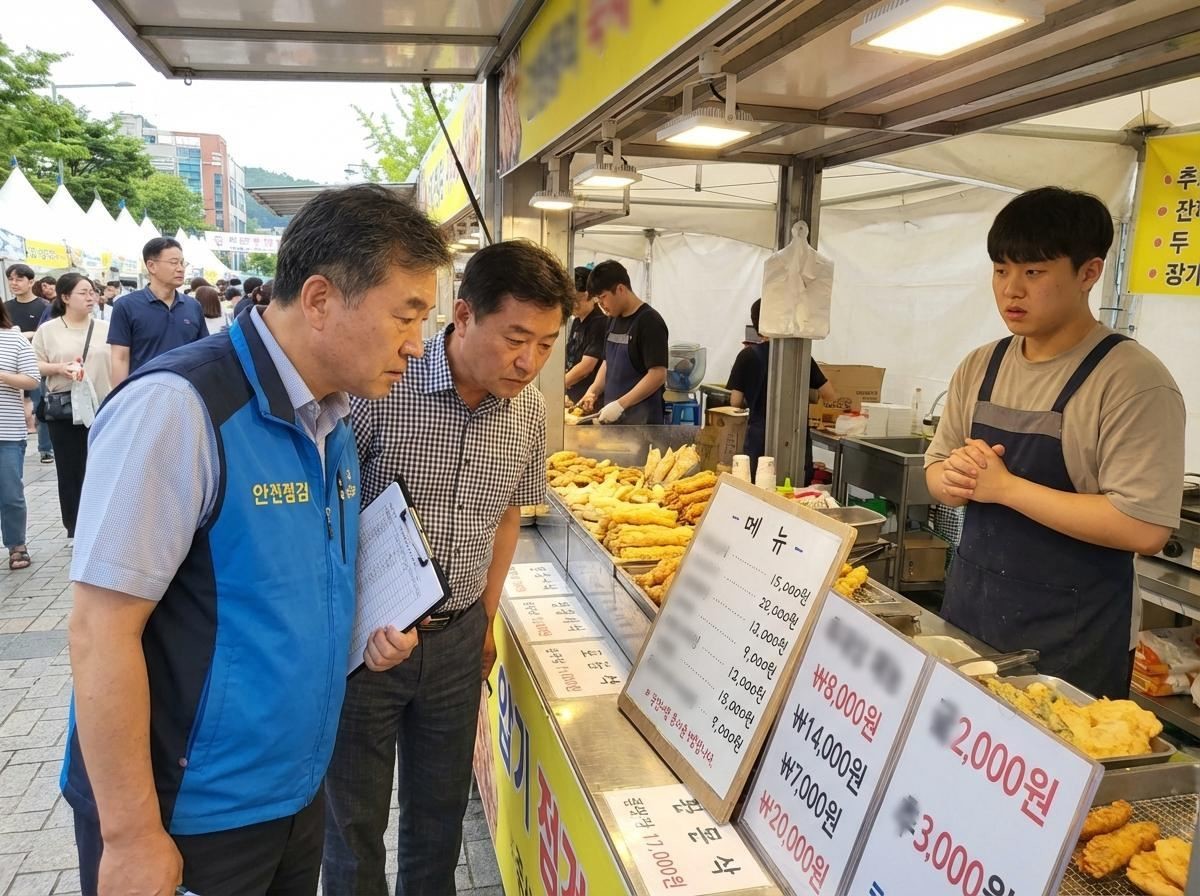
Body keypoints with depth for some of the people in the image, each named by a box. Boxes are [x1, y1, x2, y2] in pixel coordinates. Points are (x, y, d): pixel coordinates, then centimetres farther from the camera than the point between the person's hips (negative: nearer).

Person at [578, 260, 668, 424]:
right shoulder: (614, 320, 12)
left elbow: (658, 374, -18)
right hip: (613, 416, 8)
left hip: (641, 418, -8)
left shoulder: (649, 322, -12)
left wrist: (620, 404, -21)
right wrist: (593, 391, 4)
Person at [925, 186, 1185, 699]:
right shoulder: (979, 367, 4)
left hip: (1069, 636, -6)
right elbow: (936, 467, 12)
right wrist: (952, 479, -12)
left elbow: (1144, 528, -22)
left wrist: (1006, 486, -21)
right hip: (967, 609, 6)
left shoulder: (1133, 381, -15)